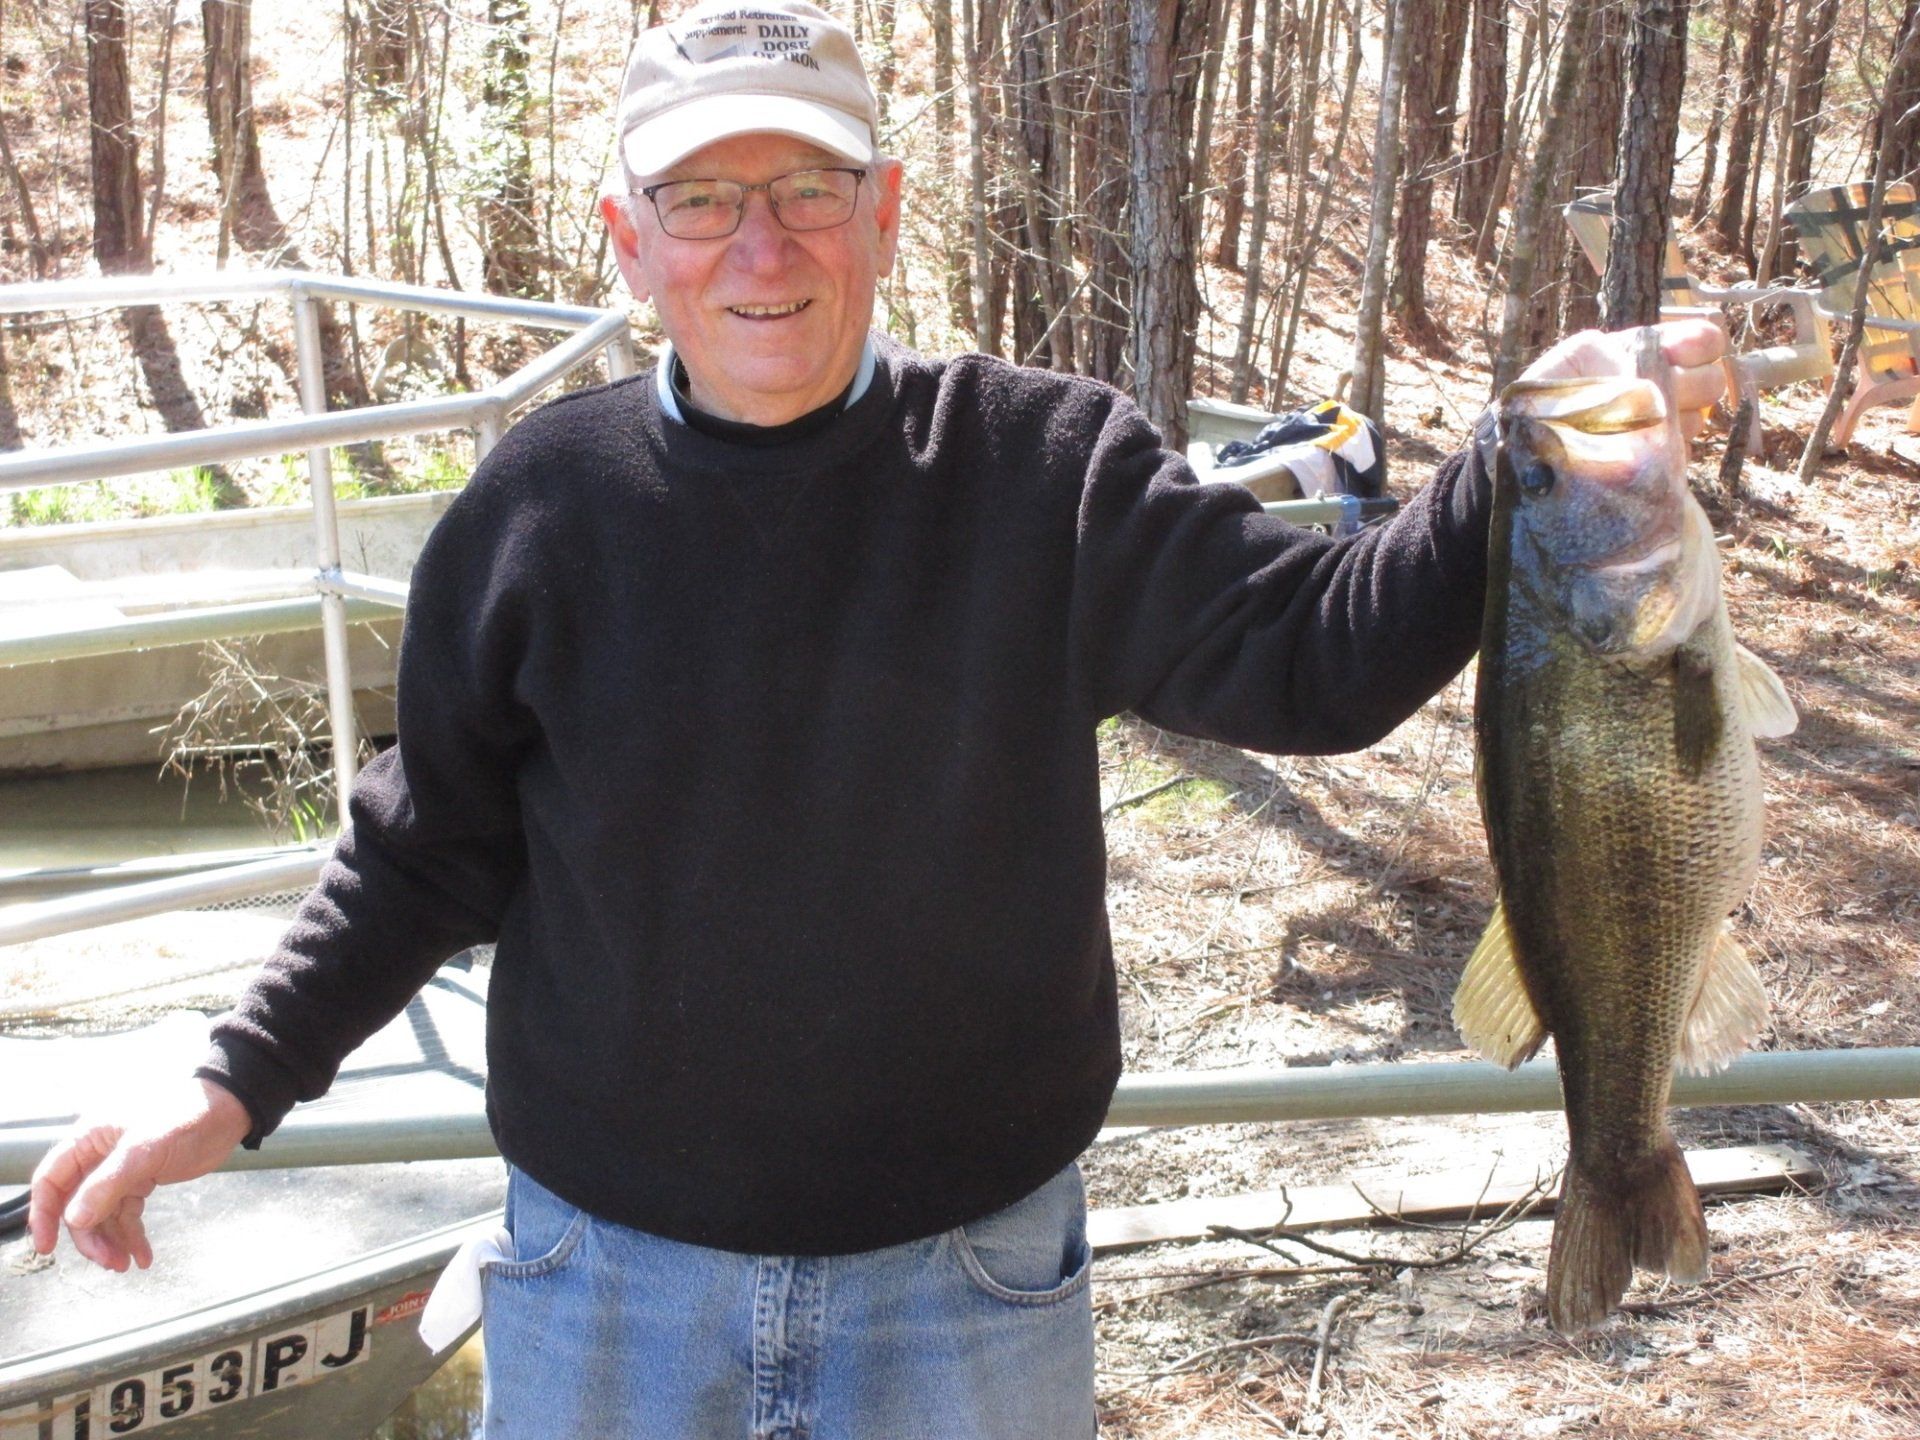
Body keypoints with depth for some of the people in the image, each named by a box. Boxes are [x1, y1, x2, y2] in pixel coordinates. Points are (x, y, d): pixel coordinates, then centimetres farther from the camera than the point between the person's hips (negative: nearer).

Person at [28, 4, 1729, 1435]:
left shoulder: (1049, 470, -9)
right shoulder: (546, 503, -6)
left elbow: (1320, 650, -13)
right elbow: (435, 846, 2)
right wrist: (239, 1081, -3)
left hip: (966, 1275, -1)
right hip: (607, 1274, 1)